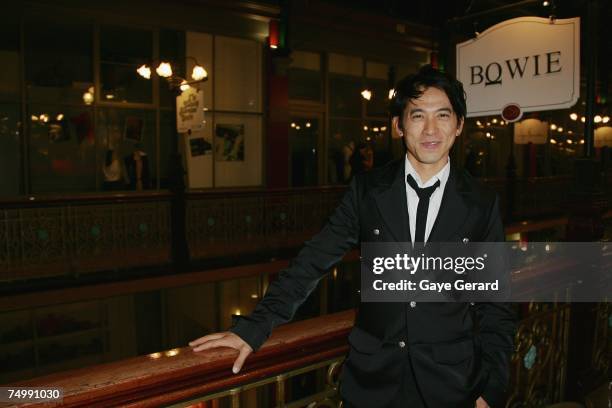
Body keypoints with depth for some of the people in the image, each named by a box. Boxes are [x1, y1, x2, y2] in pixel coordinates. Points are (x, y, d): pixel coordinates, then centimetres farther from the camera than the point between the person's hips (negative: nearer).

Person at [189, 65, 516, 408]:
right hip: (372, 378, 1)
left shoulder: (482, 205, -4)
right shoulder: (367, 189, -5)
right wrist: (254, 328, -11)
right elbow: (314, 261, -6)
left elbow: (495, 305, 1)